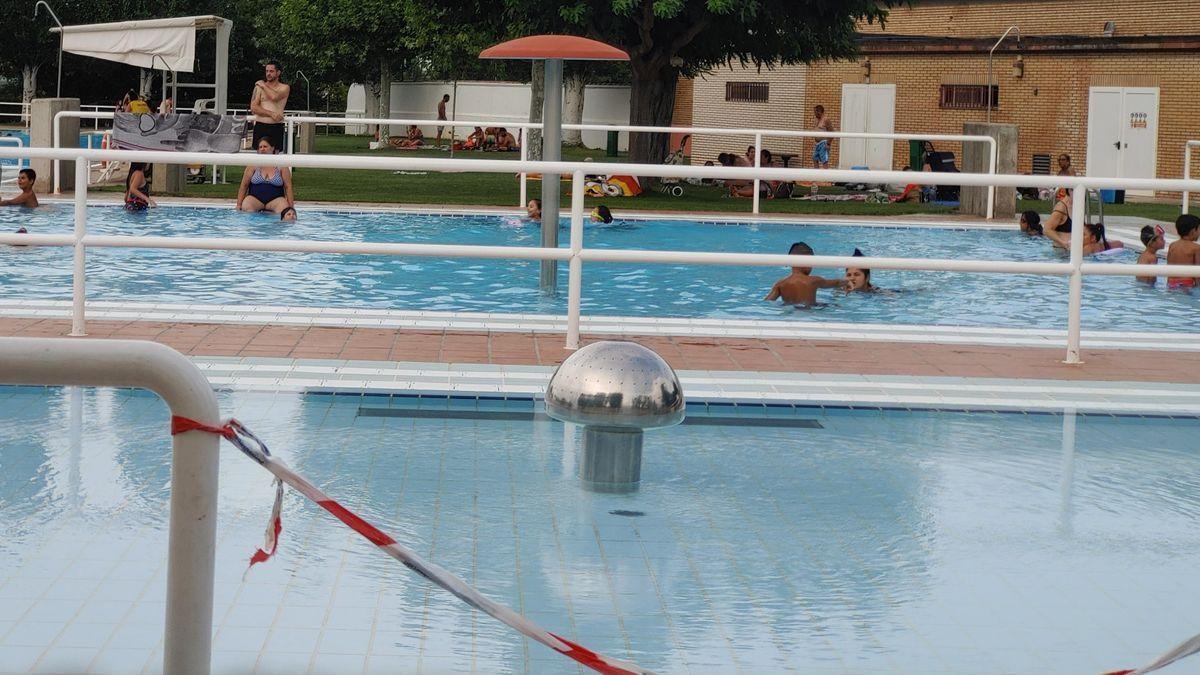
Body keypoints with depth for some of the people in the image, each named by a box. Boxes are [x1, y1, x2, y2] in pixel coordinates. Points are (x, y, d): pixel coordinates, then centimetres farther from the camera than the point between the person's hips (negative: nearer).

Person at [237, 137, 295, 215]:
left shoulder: (281, 166, 5)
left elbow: (288, 187, 4)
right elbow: (244, 185, 6)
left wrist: (291, 207, -5)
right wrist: (239, 205, -1)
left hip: (275, 199, -1)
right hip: (255, 198, 1)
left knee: (284, 209, -33)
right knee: (246, 207, -32)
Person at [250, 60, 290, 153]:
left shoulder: (284, 88, 6)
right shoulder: (259, 87, 8)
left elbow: (275, 97, -16)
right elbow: (253, 108, -2)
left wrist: (263, 85, -2)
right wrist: (271, 114, -13)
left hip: (276, 127, -1)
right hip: (260, 125, 1)